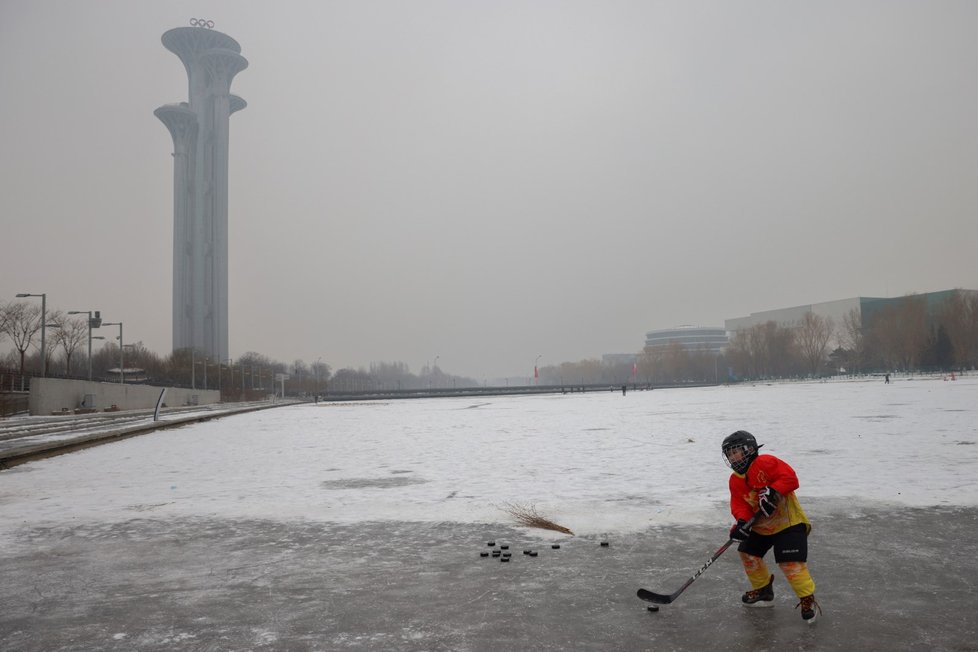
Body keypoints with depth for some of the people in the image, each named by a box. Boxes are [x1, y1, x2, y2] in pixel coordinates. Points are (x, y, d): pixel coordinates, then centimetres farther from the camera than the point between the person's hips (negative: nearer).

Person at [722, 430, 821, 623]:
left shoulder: (766, 463, -19)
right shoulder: (735, 480, 4)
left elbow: (790, 478, -27)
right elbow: (739, 504, -4)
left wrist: (772, 492, -38)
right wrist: (742, 520, -24)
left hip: (788, 521, -8)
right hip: (761, 525, 8)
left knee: (790, 562, -17)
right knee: (748, 553, 12)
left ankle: (808, 599, -2)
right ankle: (763, 591, 29)